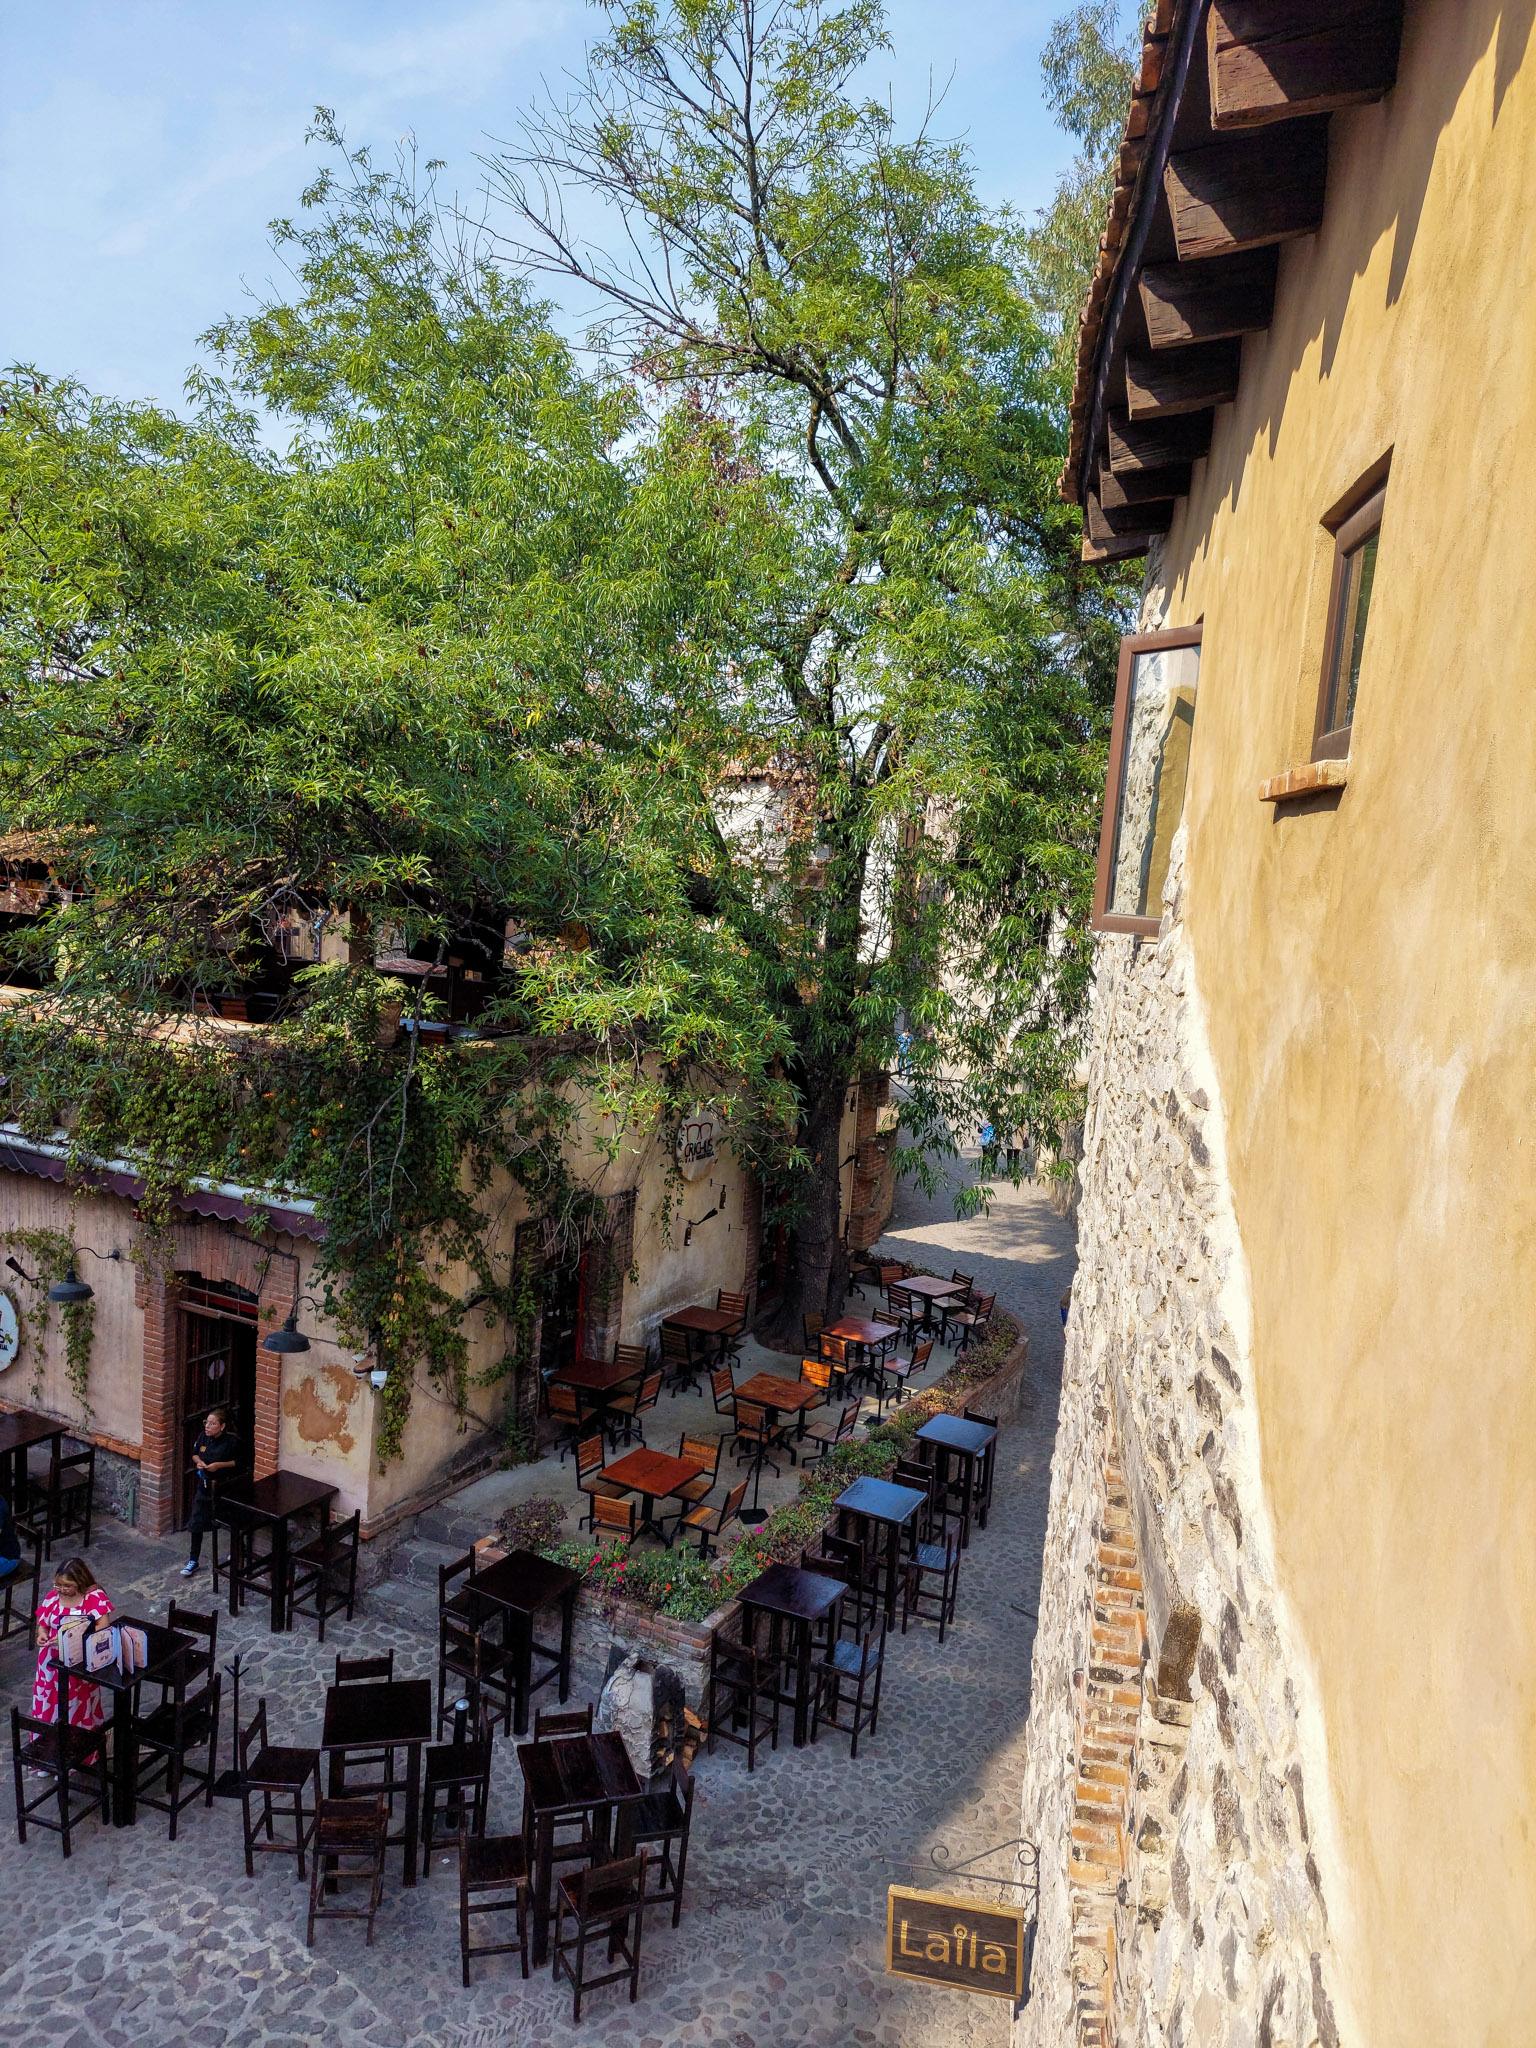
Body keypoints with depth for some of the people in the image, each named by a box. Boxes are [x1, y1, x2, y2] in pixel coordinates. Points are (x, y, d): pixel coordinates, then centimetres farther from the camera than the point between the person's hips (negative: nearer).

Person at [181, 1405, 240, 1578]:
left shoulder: (230, 1442, -20)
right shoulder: (203, 1437, -7)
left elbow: (239, 1461, -12)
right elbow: (194, 1454, 9)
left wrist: (220, 1465, -23)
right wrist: (198, 1461, -11)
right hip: (204, 1485, 4)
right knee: (196, 1522, 4)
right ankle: (193, 1560, 17)